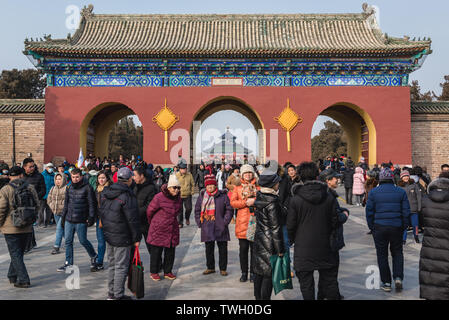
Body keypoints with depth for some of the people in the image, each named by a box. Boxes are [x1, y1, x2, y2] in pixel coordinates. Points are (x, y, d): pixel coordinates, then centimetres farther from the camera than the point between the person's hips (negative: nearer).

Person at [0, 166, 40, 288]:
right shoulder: (30, 188, 3)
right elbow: (37, 205, 5)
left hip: (11, 228, -4)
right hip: (27, 228, 4)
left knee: (15, 254, 1)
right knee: (19, 253, 19)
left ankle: (23, 280, -4)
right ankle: (12, 276, 32)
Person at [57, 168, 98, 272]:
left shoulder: (87, 188, -8)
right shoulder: (69, 188, 9)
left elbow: (92, 204, -8)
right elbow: (66, 203, 19)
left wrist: (91, 217, -13)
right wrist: (63, 216, 17)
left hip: (81, 221, -5)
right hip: (69, 220, 6)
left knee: (83, 241, 3)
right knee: (68, 241, 7)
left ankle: (93, 256, 27)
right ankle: (68, 263, 17)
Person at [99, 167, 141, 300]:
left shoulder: (105, 193, 6)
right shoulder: (127, 196, -19)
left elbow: (101, 213, 14)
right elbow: (133, 220, -17)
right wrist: (136, 238, -9)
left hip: (109, 235, 8)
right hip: (122, 238, -8)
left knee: (112, 265, 18)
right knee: (121, 267, 2)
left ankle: (111, 293, 27)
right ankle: (118, 296, 8)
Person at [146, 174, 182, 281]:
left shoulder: (178, 198, 3)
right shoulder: (159, 197, -16)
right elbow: (149, 211, -4)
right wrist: (152, 223, 9)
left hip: (172, 229, 6)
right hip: (158, 229, -5)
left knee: (170, 251, 10)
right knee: (156, 251, 4)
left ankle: (168, 271, 24)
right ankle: (154, 272, 19)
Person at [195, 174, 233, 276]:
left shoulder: (223, 195, -2)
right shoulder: (202, 196, 7)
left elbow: (229, 210, 0)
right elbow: (197, 210, 15)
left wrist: (225, 222, -8)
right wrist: (199, 223, 6)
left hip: (220, 229, -2)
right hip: (207, 228, 3)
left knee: (222, 249, 4)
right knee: (209, 249, 11)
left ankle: (223, 269, 16)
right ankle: (210, 267, 25)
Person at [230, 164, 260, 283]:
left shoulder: (258, 187, 9)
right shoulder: (237, 188, 10)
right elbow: (232, 202, -2)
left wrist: (254, 201, -12)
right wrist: (246, 202, -13)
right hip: (242, 222, 0)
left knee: (254, 248, 3)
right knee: (243, 248, 4)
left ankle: (253, 272, 13)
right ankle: (244, 272, 15)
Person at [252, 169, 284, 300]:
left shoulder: (259, 198, 4)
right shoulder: (272, 202, -21)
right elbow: (275, 228, -18)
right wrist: (280, 249, -13)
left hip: (258, 239, 8)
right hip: (269, 243, -8)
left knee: (259, 272, 16)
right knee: (269, 274, 2)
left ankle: (258, 297, 27)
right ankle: (265, 297, 8)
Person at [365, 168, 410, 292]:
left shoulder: (373, 192, -2)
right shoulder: (401, 192, 1)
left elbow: (369, 211, -1)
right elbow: (406, 212, 2)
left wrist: (372, 227, 7)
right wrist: (404, 227, 11)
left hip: (379, 227, -1)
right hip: (396, 227, 1)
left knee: (382, 255, 8)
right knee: (397, 252, 18)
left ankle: (386, 283, 12)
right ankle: (398, 278, 4)